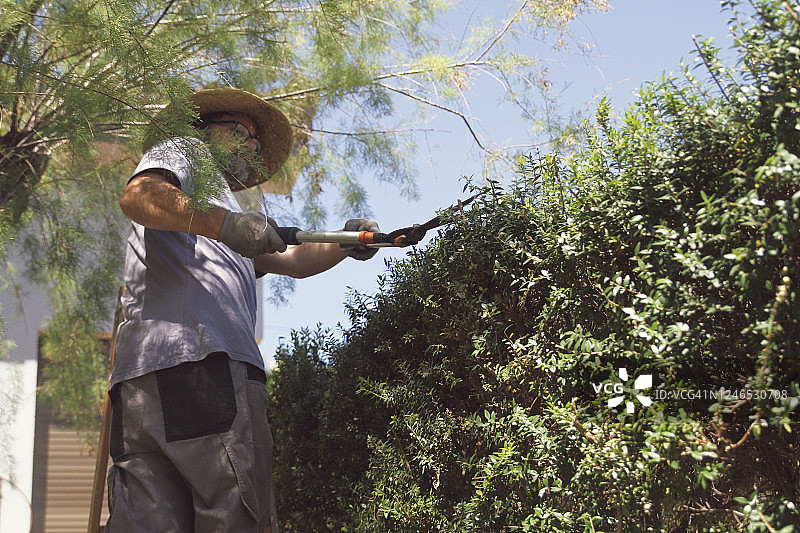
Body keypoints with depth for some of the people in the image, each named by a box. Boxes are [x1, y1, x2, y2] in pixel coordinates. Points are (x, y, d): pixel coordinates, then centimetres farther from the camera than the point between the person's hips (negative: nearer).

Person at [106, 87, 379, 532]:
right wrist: (224, 224, -20)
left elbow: (294, 261, 34)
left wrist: (347, 243, 15)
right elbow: (138, 195, -5)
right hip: (203, 361, -9)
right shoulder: (184, 150, 19)